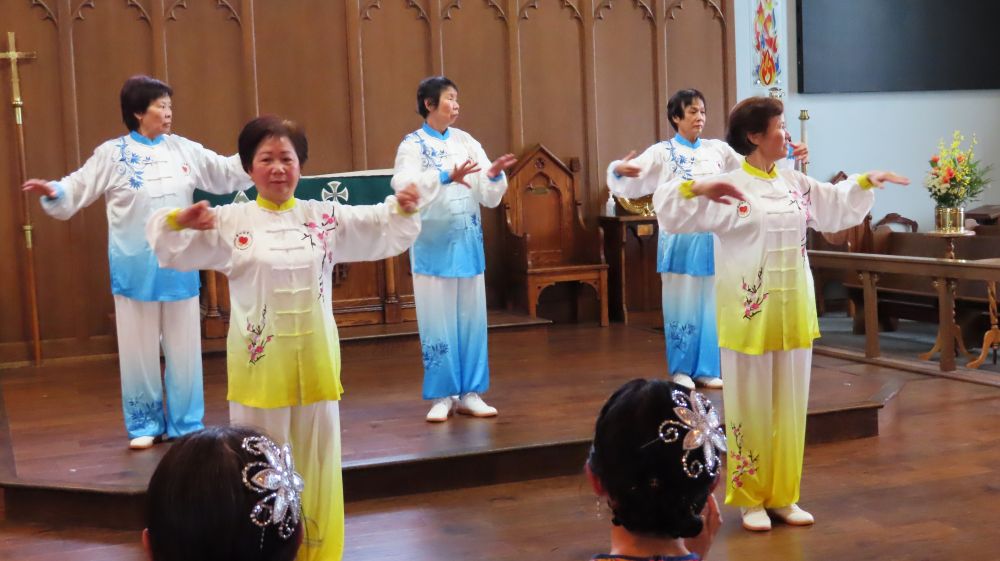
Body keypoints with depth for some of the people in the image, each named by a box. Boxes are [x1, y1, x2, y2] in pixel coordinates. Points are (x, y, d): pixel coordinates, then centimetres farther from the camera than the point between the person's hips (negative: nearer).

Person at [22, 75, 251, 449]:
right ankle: (145, 425, 21)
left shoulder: (184, 150, 3)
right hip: (136, 268, -3)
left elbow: (225, 173, 11)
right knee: (140, 348, 7)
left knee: (183, 346, 10)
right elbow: (79, 188, -8)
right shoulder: (112, 154, -6)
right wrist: (54, 192, -27)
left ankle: (185, 424, 22)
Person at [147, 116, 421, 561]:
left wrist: (403, 208, -13)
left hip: (314, 358, 3)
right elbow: (174, 250, -7)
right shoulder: (230, 221, -5)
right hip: (261, 360, -3)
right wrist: (178, 222, -28)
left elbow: (381, 229, 7)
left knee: (317, 459, 14)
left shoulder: (324, 217, 3)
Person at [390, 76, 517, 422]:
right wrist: (446, 178, -36)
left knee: (471, 317, 6)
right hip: (433, 243, -4)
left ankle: (470, 393, 14)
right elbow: (406, 187, -23)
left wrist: (494, 175, -16)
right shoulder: (412, 145, -5)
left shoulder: (465, 141, 8)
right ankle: (442, 396, 8)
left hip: (467, 241, 4)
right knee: (438, 319, 0)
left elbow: (488, 196, 5)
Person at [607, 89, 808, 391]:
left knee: (711, 304, 7)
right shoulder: (662, 152, -3)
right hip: (681, 238, -4)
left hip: (713, 237, 4)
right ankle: (682, 370, 14)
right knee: (683, 303, 2)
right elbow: (633, 177, -13)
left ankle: (707, 369, 17)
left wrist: (789, 154, -4)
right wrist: (619, 170, -36)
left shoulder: (717, 149, 9)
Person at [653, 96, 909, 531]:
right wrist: (697, 188, -37)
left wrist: (865, 182, 14)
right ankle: (750, 499, 15)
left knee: (790, 406, 11)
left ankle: (783, 496, 22)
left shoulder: (795, 184, 8)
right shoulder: (727, 186, -11)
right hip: (749, 311, -6)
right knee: (750, 407, 3)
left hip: (793, 309, 6)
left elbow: (836, 206, 25)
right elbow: (671, 211, -21)